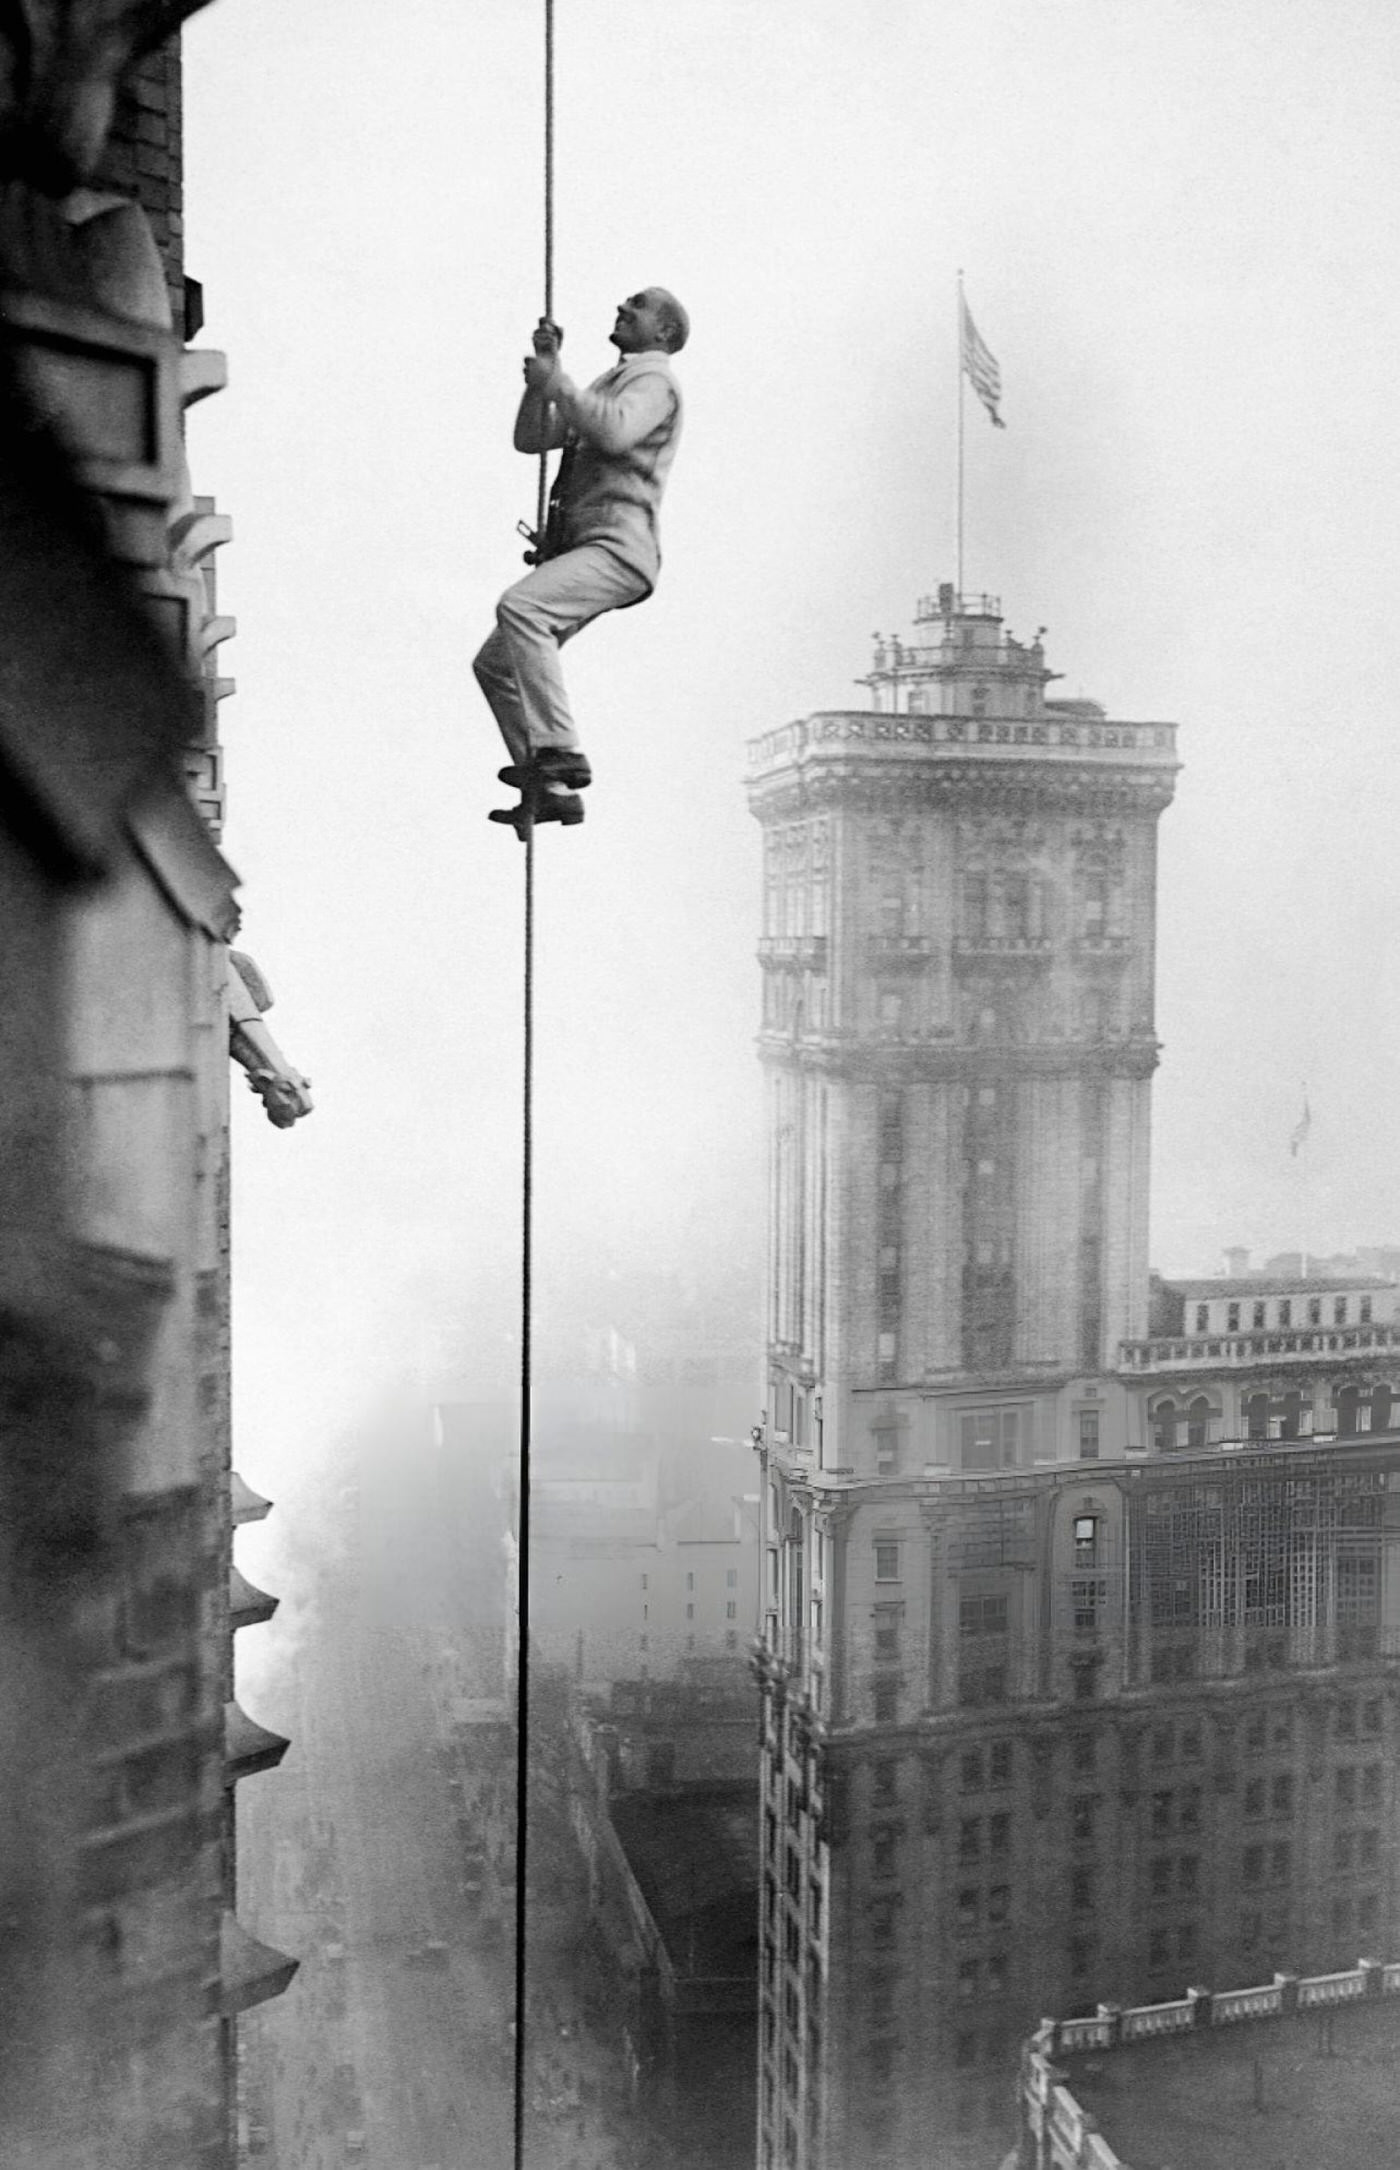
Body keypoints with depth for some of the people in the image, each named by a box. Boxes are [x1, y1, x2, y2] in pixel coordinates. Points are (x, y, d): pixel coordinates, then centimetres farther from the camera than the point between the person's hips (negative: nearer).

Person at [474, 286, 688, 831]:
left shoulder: (654, 381, 1)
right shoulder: (605, 385, 29)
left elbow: (617, 430, -22)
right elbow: (530, 438, 25)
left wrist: (556, 382, -11)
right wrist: (543, 367, 14)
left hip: (617, 545, -9)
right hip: (578, 545, 9)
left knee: (518, 605, -33)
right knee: (493, 664, 5)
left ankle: (558, 751, -35)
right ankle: (551, 791, 6)